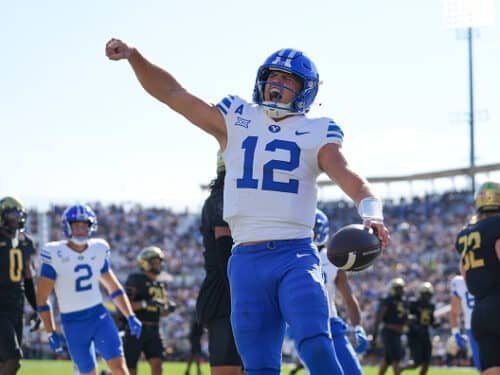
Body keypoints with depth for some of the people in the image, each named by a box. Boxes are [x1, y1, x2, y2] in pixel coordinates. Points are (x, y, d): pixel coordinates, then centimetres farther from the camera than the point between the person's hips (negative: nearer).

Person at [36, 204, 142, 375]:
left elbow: (114, 287, 16)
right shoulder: (55, 254, -9)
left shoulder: (98, 250, 4)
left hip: (99, 316, 3)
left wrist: (130, 316, 8)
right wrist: (51, 333, -7)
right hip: (73, 324, -3)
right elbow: (42, 298, -5)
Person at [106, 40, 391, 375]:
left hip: (296, 257, -2)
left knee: (316, 346, -22)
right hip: (247, 260, 3)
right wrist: (133, 56, -2)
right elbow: (171, 92, 11)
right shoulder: (234, 121, 11)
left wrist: (371, 212, -30)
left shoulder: (316, 134, 5)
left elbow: (348, 177, -10)